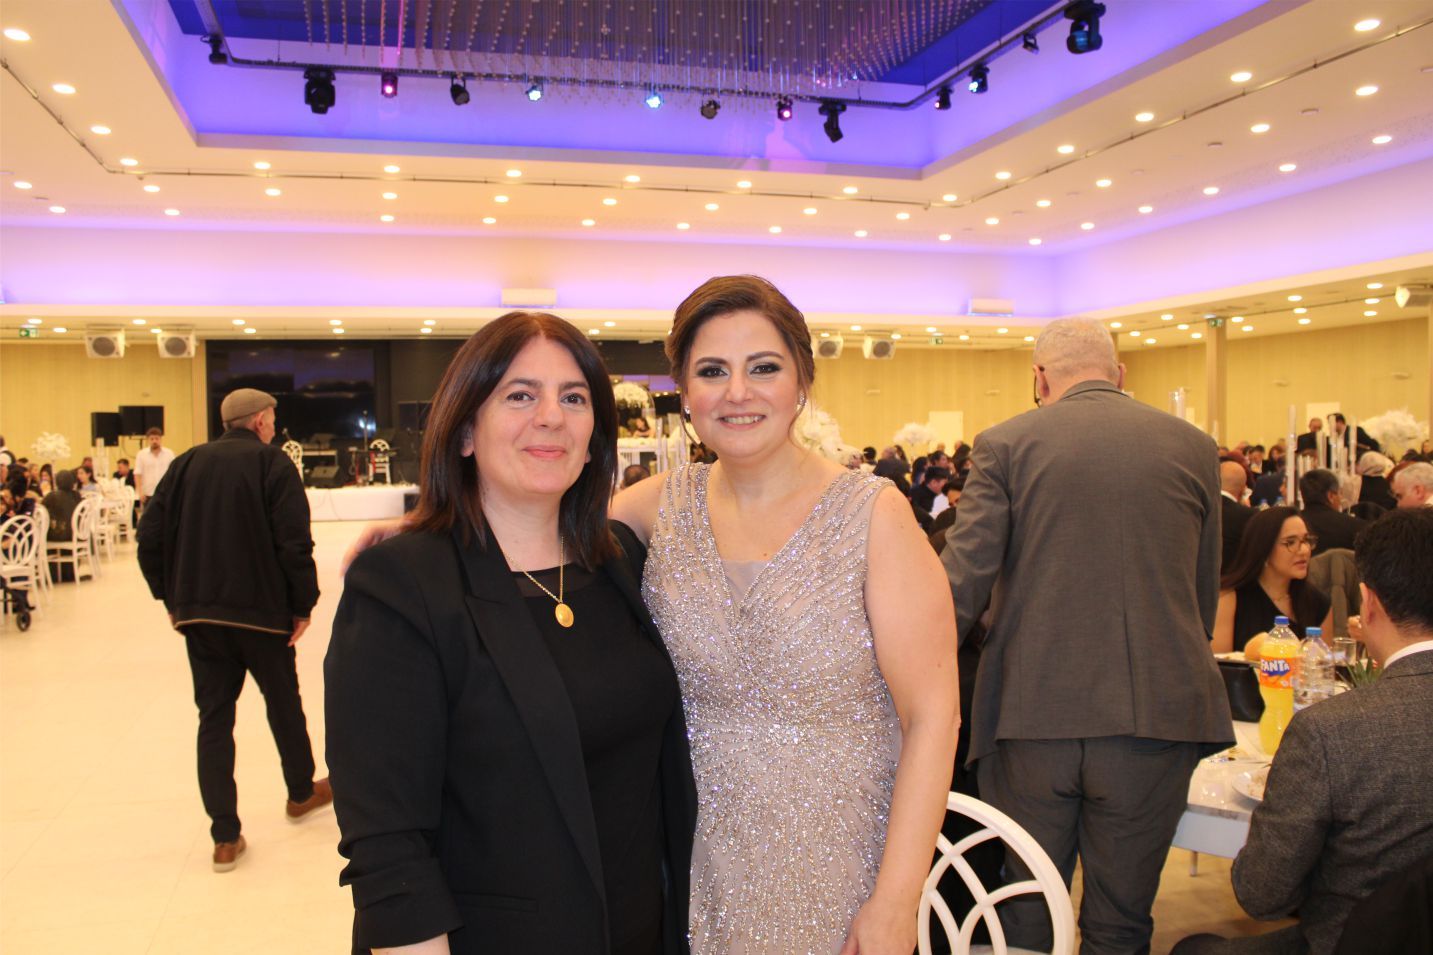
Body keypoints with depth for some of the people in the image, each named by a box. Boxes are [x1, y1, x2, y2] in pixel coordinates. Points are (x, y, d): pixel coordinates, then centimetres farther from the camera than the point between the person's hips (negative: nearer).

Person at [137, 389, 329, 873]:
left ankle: (225, 837, 8)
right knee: (284, 702, 16)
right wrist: (303, 605, -6)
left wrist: (171, 598, 11)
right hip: (261, 610, -3)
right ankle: (302, 793, 36)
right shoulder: (273, 463, -7)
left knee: (214, 716, 8)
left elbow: (150, 536, 3)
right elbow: (294, 543, -16)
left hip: (197, 613, 4)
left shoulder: (186, 464, 6)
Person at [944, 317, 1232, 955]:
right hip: (1154, 716, 2)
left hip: (1030, 716, -1)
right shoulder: (1193, 447, 6)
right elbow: (1205, 595, 13)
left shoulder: (1004, 444, -1)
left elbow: (962, 582, -6)